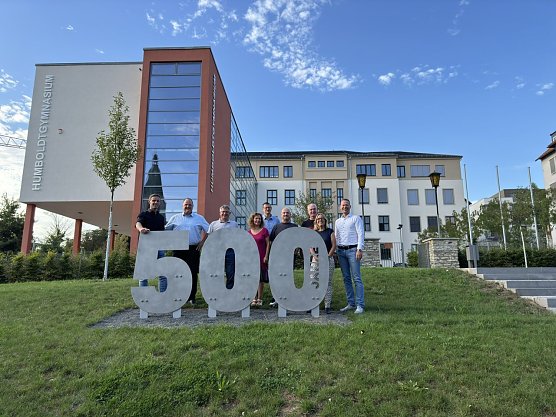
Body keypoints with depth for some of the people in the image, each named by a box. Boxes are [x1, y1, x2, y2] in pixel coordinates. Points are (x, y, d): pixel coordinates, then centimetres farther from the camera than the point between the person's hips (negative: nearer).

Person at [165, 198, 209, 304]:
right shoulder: (175, 218, 13)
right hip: (178, 248, 1)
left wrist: (202, 243, 1)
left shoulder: (199, 218, 10)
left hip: (193, 249, -1)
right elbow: (166, 230, 15)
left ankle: (191, 297, 5)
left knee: (193, 273, -3)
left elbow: (207, 231, 9)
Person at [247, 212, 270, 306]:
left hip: (261, 258, -3)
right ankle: (254, 299, 12)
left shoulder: (264, 230, 0)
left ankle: (260, 299, 9)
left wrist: (266, 256, -8)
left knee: (261, 280, 1)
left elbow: (268, 244, -2)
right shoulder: (248, 232, 9)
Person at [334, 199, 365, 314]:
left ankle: (360, 305, -7)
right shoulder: (337, 221, 19)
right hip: (341, 251, 5)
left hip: (352, 250, -5)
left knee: (356, 278, -8)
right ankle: (351, 303, 12)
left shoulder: (356, 218, 4)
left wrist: (359, 249, -15)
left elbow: (360, 234, -5)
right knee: (346, 278, 6)